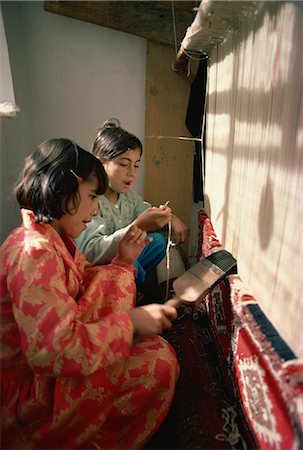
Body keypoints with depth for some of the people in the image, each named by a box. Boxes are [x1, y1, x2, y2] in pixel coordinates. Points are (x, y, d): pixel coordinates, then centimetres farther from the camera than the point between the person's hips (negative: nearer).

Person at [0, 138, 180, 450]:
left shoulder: (53, 237, 1)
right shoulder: (35, 251, -30)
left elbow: (91, 285, 6)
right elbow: (54, 351, -36)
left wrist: (123, 260, -8)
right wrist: (129, 320, -27)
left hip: (43, 364, 10)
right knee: (161, 360, -13)